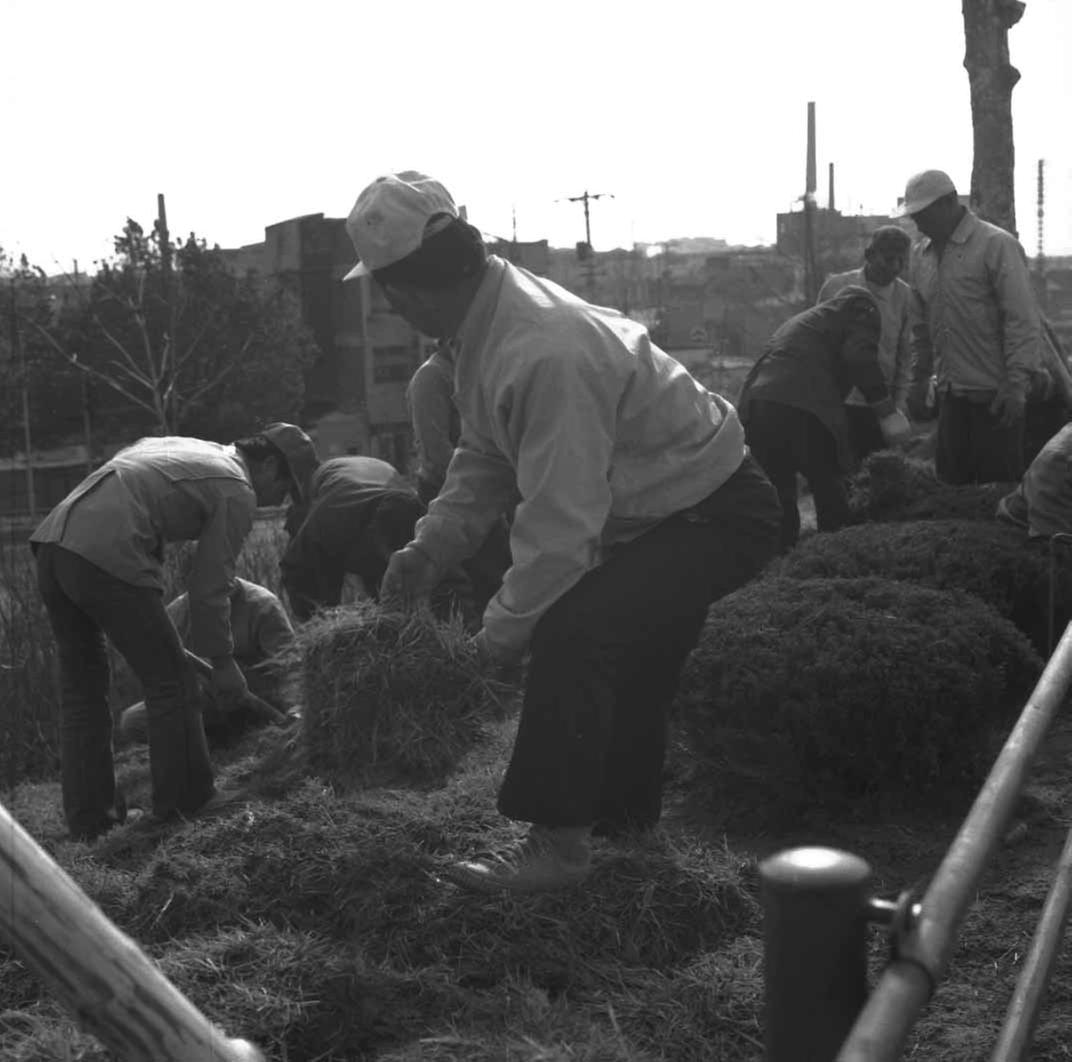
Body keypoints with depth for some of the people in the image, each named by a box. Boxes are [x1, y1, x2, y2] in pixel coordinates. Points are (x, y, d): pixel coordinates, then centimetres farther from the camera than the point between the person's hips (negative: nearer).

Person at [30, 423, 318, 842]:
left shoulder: (182, 446, 28)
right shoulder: (238, 493, 3)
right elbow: (209, 589, 1)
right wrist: (223, 661, 12)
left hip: (51, 540, 9)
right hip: (106, 557, -9)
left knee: (81, 687, 17)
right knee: (169, 682, 6)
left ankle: (88, 819, 24)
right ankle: (185, 807, 14)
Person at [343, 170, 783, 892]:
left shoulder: (545, 354, -33)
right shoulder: (490, 323, -2)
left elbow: (561, 520, -30)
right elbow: (486, 459, 9)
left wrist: (505, 628, -19)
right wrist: (432, 546, -1)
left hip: (720, 516, -10)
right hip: (665, 505, 10)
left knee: (571, 632, -22)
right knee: (626, 651, 22)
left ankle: (558, 844, -9)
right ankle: (624, 809, 42)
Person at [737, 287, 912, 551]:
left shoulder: (803, 319, 37)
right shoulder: (861, 306, 16)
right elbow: (859, 357, -3)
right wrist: (887, 412, -1)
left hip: (754, 405, 7)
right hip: (802, 410, -6)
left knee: (778, 501, 18)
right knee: (831, 499, 8)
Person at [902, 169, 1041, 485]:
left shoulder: (996, 245, -9)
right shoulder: (925, 253, 12)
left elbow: (1023, 321, -13)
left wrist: (1016, 384, -19)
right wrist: (919, 380, 15)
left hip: (993, 396, -6)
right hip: (950, 394, 6)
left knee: (997, 483, -1)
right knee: (952, 482, 9)